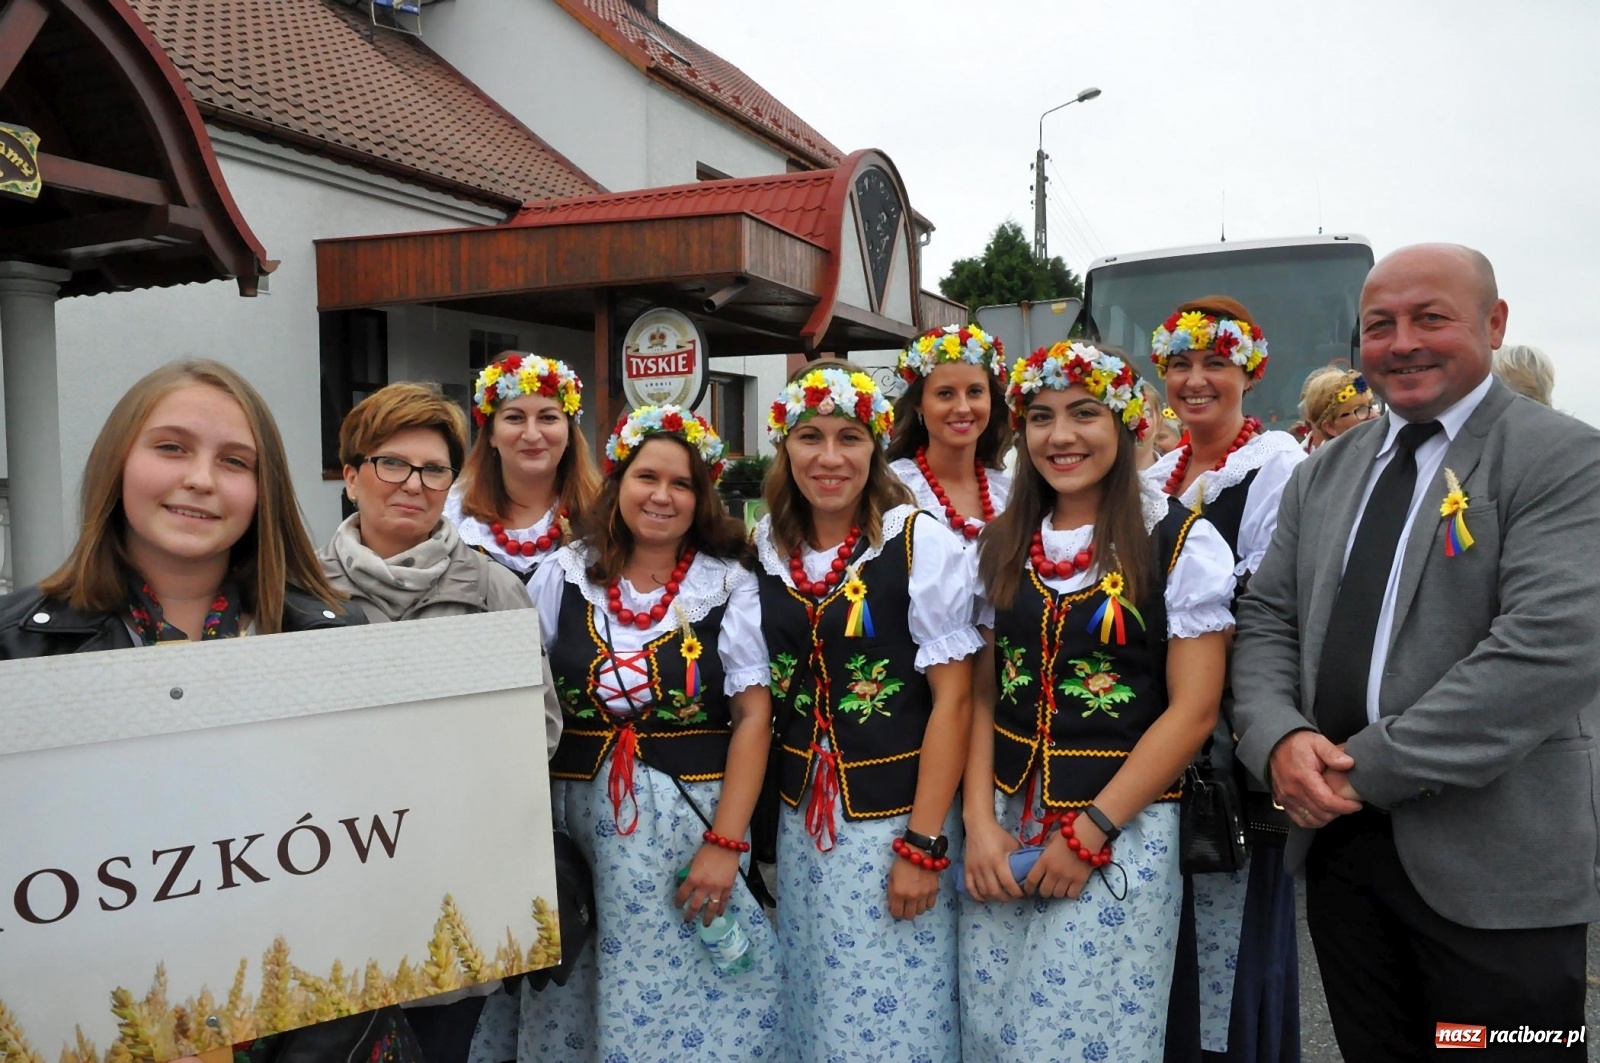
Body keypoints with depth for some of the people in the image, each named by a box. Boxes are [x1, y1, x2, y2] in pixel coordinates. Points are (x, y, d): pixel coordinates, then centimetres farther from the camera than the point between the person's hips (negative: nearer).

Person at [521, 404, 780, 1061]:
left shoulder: (730, 588, -3)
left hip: (691, 824, -2)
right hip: (578, 822, 2)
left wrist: (726, 843, -13)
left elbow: (753, 716, -6)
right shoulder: (564, 576, 3)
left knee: (693, 1004, 4)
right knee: (575, 1007, 10)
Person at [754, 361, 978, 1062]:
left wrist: (924, 844, -14)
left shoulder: (922, 544, -10)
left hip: (894, 821, -4)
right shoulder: (765, 551, 3)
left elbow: (953, 698, -11)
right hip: (798, 824, 4)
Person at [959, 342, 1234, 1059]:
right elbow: (983, 692, 7)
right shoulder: (1003, 546, 7)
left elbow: (1193, 710, -11)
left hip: (1121, 832, -4)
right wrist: (980, 822, -6)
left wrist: (1088, 834, -14)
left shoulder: (1181, 543, -7)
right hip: (1001, 826, 4)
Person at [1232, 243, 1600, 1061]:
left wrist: (1370, 765, -20)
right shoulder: (1327, 470, 11)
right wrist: (1280, 738, -12)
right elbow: (1267, 619, 8)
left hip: (1492, 866, -5)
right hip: (1339, 846, 5)